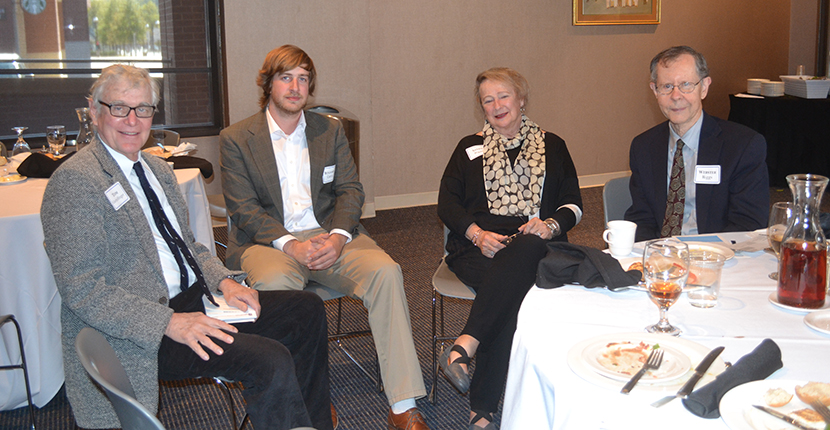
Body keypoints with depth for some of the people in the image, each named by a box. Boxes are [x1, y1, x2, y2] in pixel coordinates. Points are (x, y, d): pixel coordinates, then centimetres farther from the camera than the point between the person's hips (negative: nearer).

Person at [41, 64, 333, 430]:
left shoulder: (158, 170, 16)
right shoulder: (74, 180, -12)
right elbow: (82, 290, -18)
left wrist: (223, 280, 1)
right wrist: (169, 323, -26)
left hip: (192, 299, 9)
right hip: (136, 333, -9)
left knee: (307, 310, 3)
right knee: (270, 362, -26)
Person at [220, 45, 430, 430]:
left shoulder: (330, 131, 15)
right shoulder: (236, 138, 5)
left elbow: (350, 190, 7)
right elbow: (244, 209, -4)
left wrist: (338, 237, -14)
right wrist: (290, 244, -20)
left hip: (328, 235, 2)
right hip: (268, 240, -2)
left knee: (385, 270, -26)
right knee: (276, 283, -37)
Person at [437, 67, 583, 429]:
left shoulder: (552, 146, 21)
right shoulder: (470, 148, 20)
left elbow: (573, 204, 15)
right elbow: (447, 203, 10)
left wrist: (551, 225, -9)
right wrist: (477, 234, -9)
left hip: (533, 245, 1)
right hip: (478, 246, 0)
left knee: (525, 251, -40)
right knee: (514, 287, -35)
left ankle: (465, 345, -44)